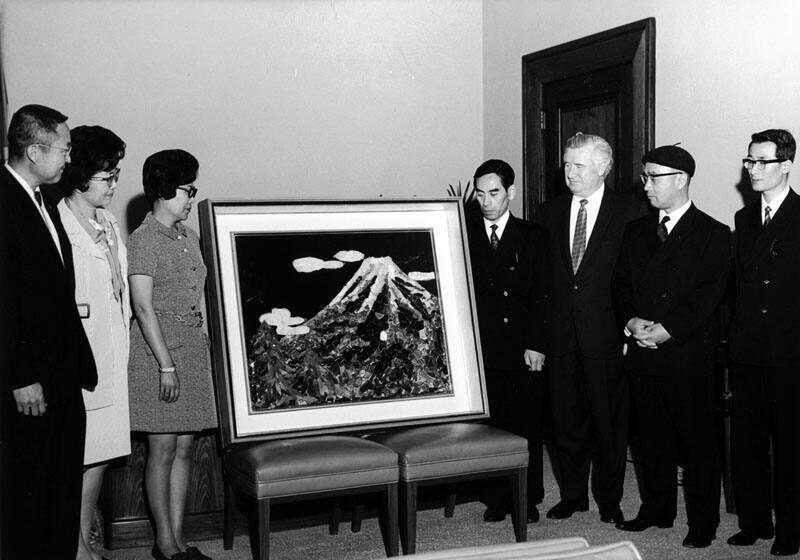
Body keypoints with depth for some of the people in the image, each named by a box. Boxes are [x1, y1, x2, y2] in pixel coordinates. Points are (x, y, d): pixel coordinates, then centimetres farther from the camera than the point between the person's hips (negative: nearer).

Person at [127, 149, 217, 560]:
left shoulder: (189, 237, 12)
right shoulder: (143, 241, -11)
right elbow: (144, 308, -15)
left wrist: (199, 346, 14)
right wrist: (166, 365, -18)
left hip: (192, 347, 7)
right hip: (157, 349, -7)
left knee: (185, 448, 9)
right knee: (163, 449, 0)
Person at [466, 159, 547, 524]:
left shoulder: (532, 236, 5)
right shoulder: (465, 235, 6)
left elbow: (541, 295, 1)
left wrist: (536, 345, -7)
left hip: (523, 350, 0)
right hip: (481, 349, 0)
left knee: (526, 426, 5)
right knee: (490, 425, 4)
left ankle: (529, 499, 18)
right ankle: (496, 499, 17)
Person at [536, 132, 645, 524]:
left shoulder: (630, 212, -3)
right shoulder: (550, 212, 9)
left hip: (608, 334, -3)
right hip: (561, 334, 4)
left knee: (610, 421, 7)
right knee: (566, 419, 11)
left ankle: (609, 499, 22)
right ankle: (572, 495, 26)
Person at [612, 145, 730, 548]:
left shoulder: (713, 234, -2)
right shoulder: (636, 231, 14)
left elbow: (709, 293, -11)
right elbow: (621, 284, 11)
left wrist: (668, 329, -19)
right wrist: (630, 321, -8)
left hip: (689, 356, -5)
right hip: (642, 353, 5)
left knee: (699, 440, 3)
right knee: (653, 437, 14)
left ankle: (703, 522, 16)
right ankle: (657, 510, 28)